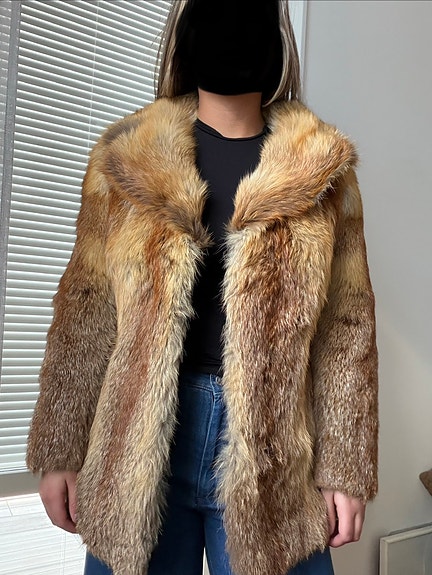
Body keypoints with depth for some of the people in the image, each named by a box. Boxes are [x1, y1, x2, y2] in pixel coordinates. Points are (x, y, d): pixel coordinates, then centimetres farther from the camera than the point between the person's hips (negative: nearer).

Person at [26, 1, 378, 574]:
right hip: (138, 445, 1)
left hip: (271, 449, 0)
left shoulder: (323, 171, 3)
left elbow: (347, 327, 2)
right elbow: (85, 314, 3)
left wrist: (344, 471, 0)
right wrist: (61, 453, 2)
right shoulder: (126, 160, 3)